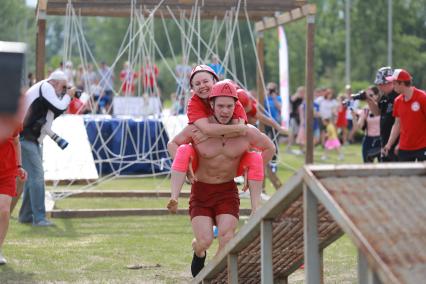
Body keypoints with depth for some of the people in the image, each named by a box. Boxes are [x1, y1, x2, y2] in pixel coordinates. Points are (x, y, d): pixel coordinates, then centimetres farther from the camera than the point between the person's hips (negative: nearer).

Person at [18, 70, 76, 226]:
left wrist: (65, 98, 11)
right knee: (37, 176, -14)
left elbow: (53, 113, 22)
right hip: (25, 138, -11)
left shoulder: (44, 89, 20)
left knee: (33, 177, 14)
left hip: (32, 140, 11)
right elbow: (59, 109, -15)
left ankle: (26, 215, 20)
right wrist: (68, 96, 2)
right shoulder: (45, 87, -9)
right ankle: (39, 218, -16)